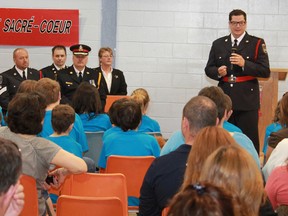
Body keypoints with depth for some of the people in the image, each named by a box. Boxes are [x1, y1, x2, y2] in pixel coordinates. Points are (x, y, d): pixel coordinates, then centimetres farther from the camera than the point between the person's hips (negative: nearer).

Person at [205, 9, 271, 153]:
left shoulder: (257, 43, 1)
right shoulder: (218, 44, 11)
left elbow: (265, 72, -5)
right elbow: (208, 69, 13)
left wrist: (244, 64, -17)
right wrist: (218, 72, -9)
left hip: (247, 101, -3)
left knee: (249, 140, -2)